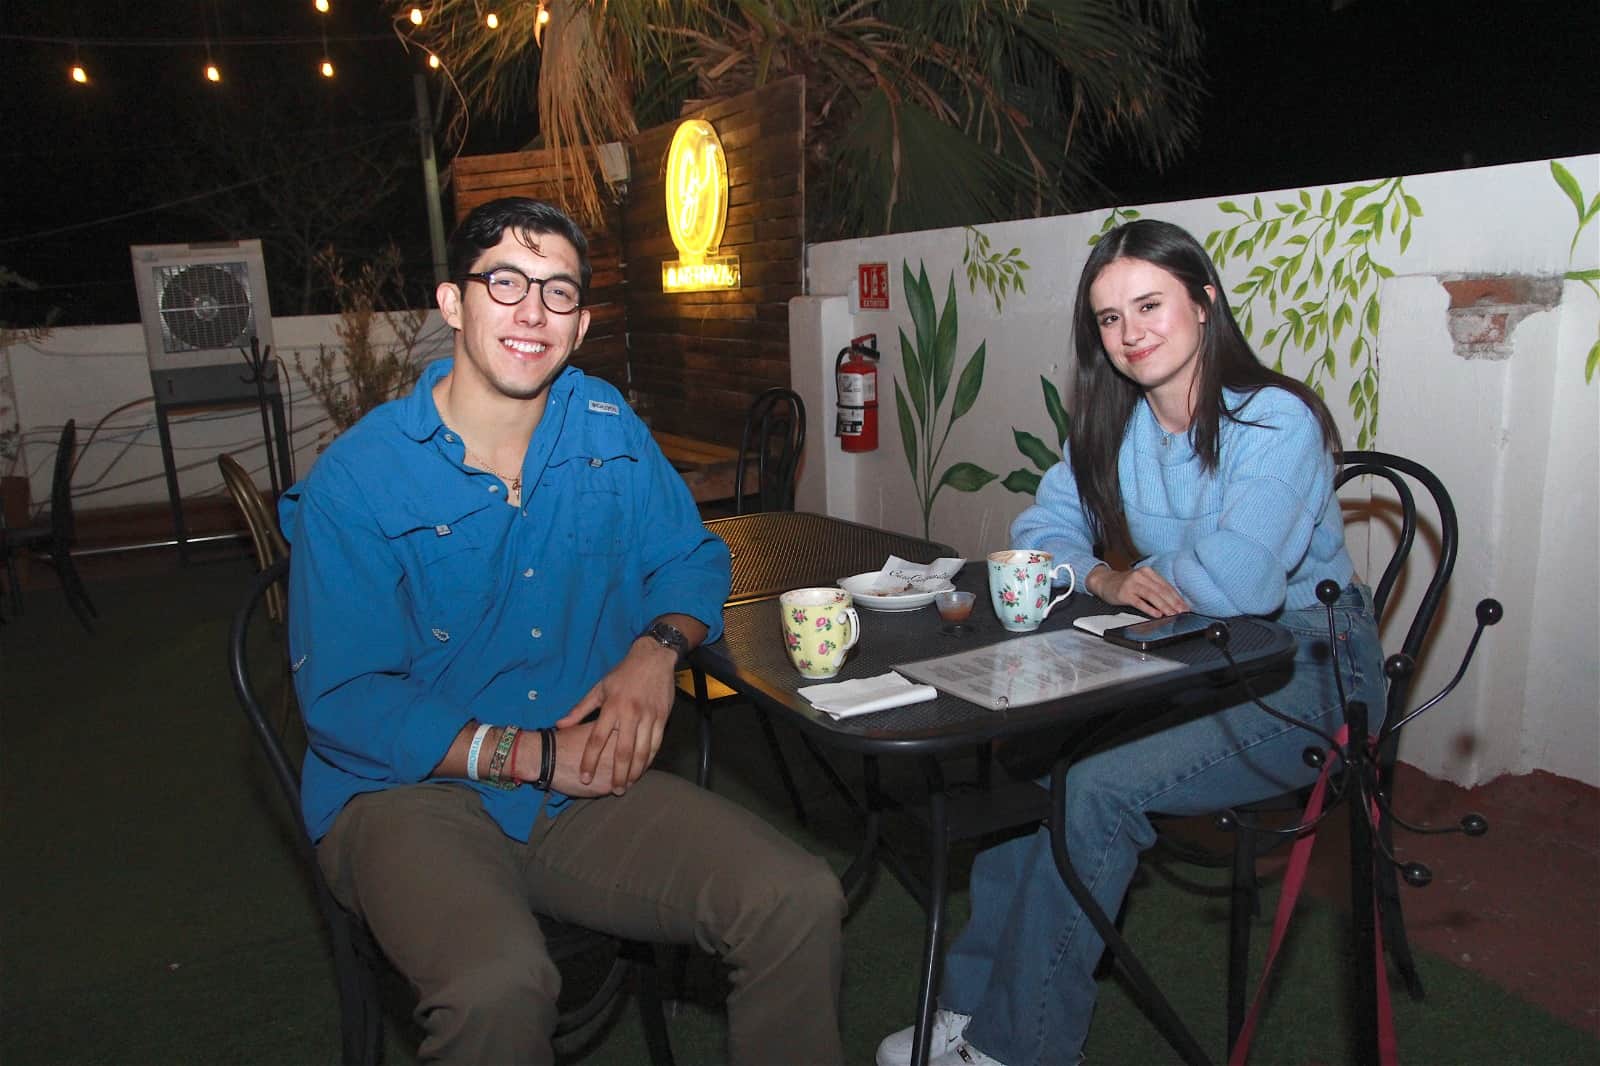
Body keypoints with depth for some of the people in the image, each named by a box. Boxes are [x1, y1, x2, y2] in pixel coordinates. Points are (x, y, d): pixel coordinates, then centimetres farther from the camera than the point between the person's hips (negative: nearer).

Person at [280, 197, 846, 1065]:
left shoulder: (608, 430, 5)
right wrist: (528, 755, -15)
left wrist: (656, 650, -7)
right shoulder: (355, 481, -9)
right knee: (498, 984, -35)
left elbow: (691, 558, 15)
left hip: (586, 784, 4)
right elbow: (343, 704, -10)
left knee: (799, 903, -17)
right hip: (409, 793, -3)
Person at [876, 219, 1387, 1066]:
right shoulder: (1113, 423, 4)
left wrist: (1147, 574, -10)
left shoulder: (1276, 421, -19)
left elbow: (1236, 584, -30)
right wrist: (1104, 577, -15)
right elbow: (1041, 528, 6)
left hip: (1305, 677, -6)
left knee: (1097, 789, -24)